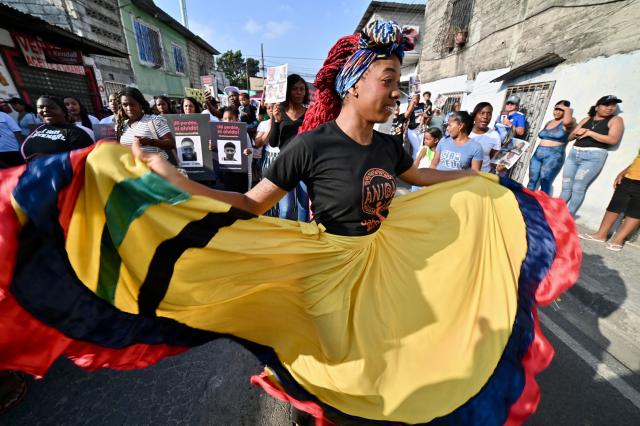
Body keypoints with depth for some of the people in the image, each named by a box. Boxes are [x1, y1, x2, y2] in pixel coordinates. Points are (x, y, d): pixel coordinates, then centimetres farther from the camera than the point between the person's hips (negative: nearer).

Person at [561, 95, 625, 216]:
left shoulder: (615, 120, 4)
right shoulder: (586, 119, 15)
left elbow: (613, 140, -10)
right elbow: (570, 137, 17)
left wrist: (589, 133, -9)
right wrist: (576, 133, -5)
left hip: (593, 157, -4)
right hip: (574, 153, 4)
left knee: (578, 188, -9)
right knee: (566, 187, 3)